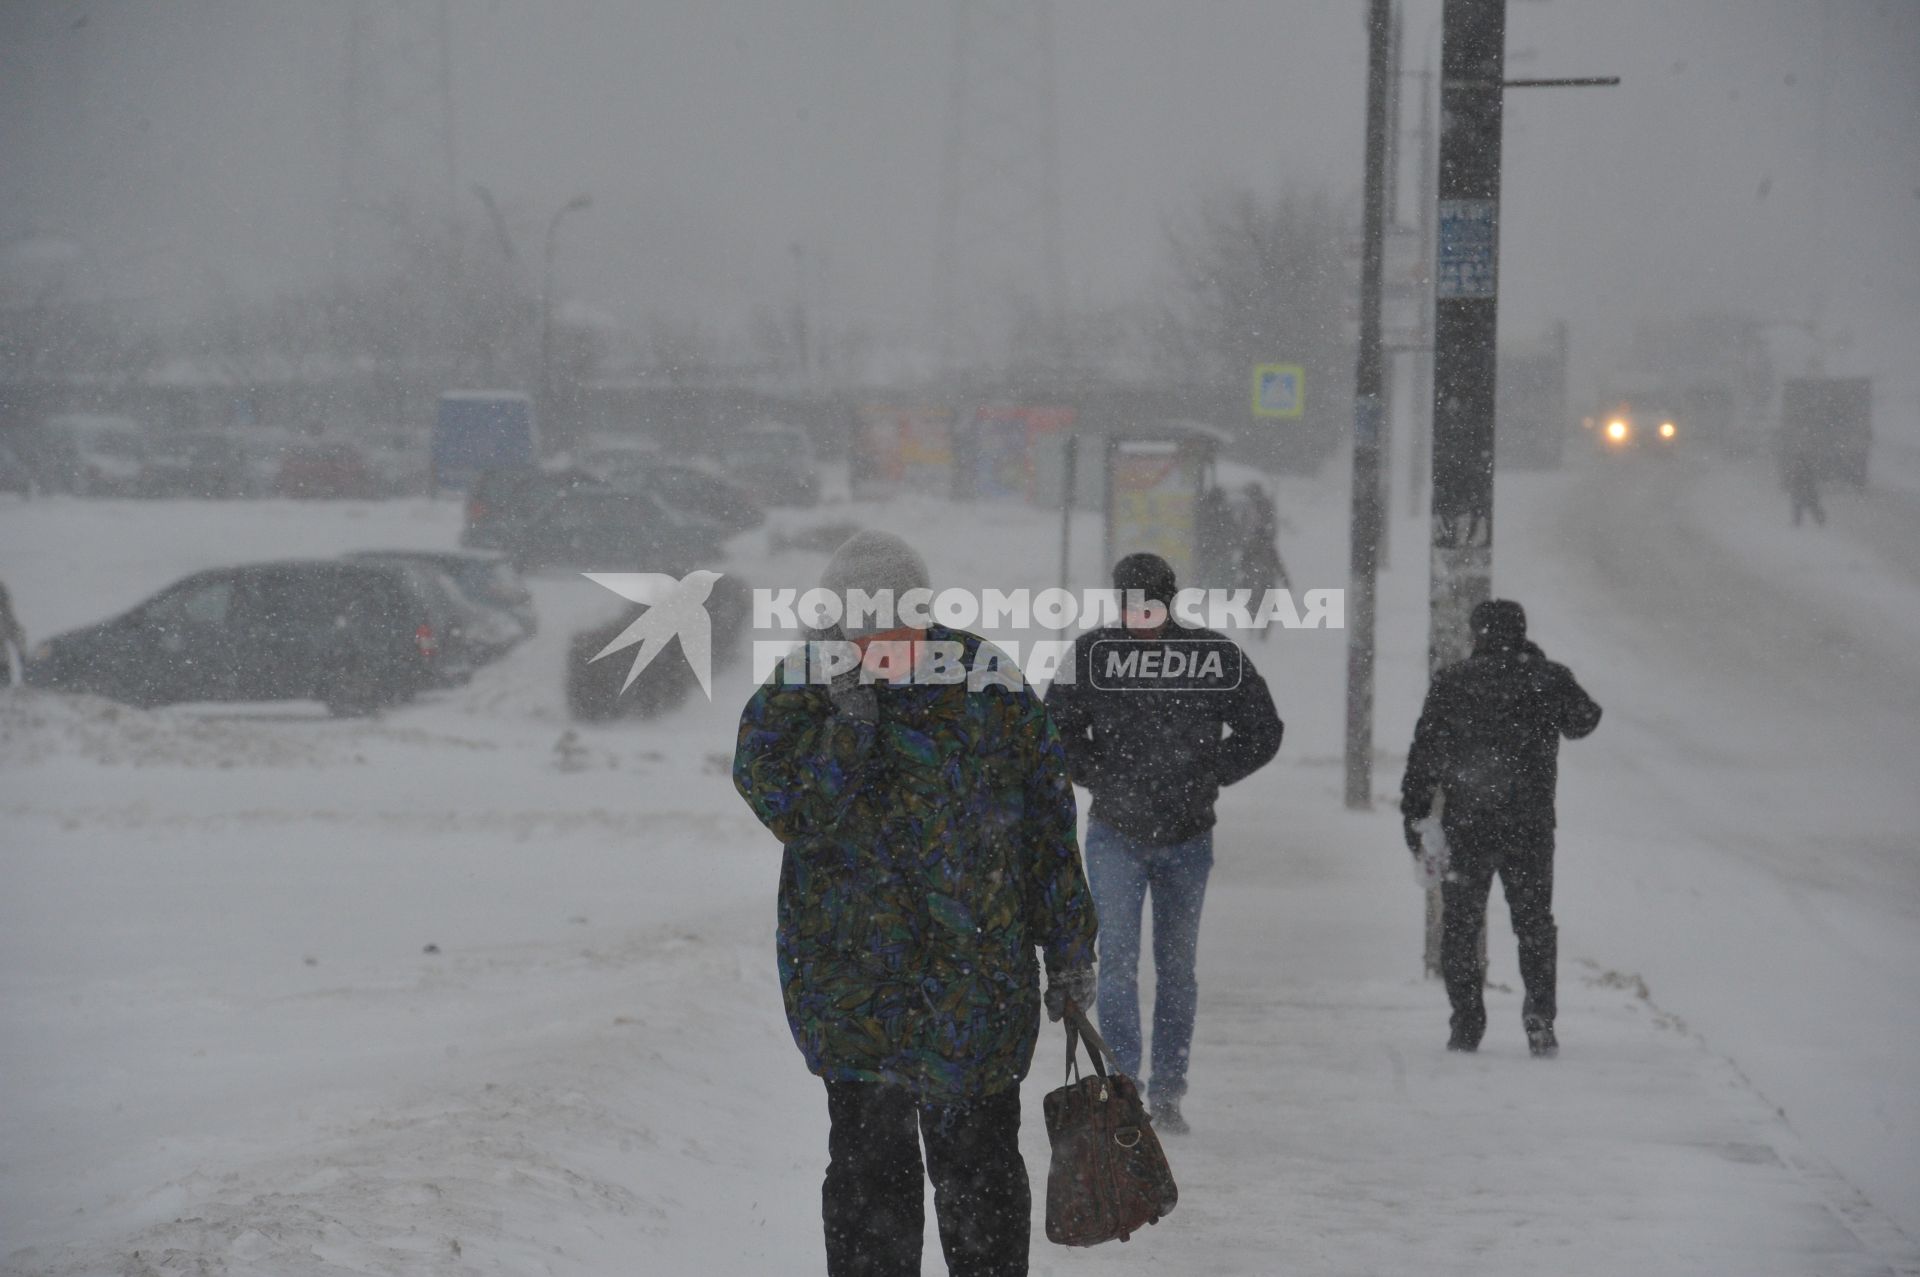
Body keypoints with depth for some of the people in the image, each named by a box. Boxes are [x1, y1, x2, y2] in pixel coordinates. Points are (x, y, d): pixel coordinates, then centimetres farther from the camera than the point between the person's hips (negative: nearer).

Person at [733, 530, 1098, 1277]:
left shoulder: (992, 688, 0)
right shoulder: (795, 700, -3)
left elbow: (1047, 824, 6)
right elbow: (794, 812, -17)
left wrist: (1070, 951, 7)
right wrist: (850, 715, -25)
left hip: (981, 983, 1)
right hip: (857, 983, -1)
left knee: (979, 1167, 7)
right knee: (869, 1166, 2)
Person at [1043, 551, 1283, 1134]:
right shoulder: (1091, 656, -7)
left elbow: (1262, 733, 3)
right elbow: (1058, 731, 6)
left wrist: (1203, 778, -4)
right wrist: (1102, 779, -4)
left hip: (1187, 838, 1)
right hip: (1115, 833, -1)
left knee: (1177, 967, 8)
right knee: (1118, 960, -10)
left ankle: (1167, 1092, 15)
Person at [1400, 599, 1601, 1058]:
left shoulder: (1451, 683, -2)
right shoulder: (1548, 679, -1)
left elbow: (1423, 752, -3)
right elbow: (1583, 722, 17)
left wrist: (1414, 812, 3)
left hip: (1465, 823, -1)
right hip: (1530, 825, 1)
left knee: (1459, 925, 9)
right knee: (1534, 921, 11)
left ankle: (1466, 1025, 4)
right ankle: (1540, 1020, -1)